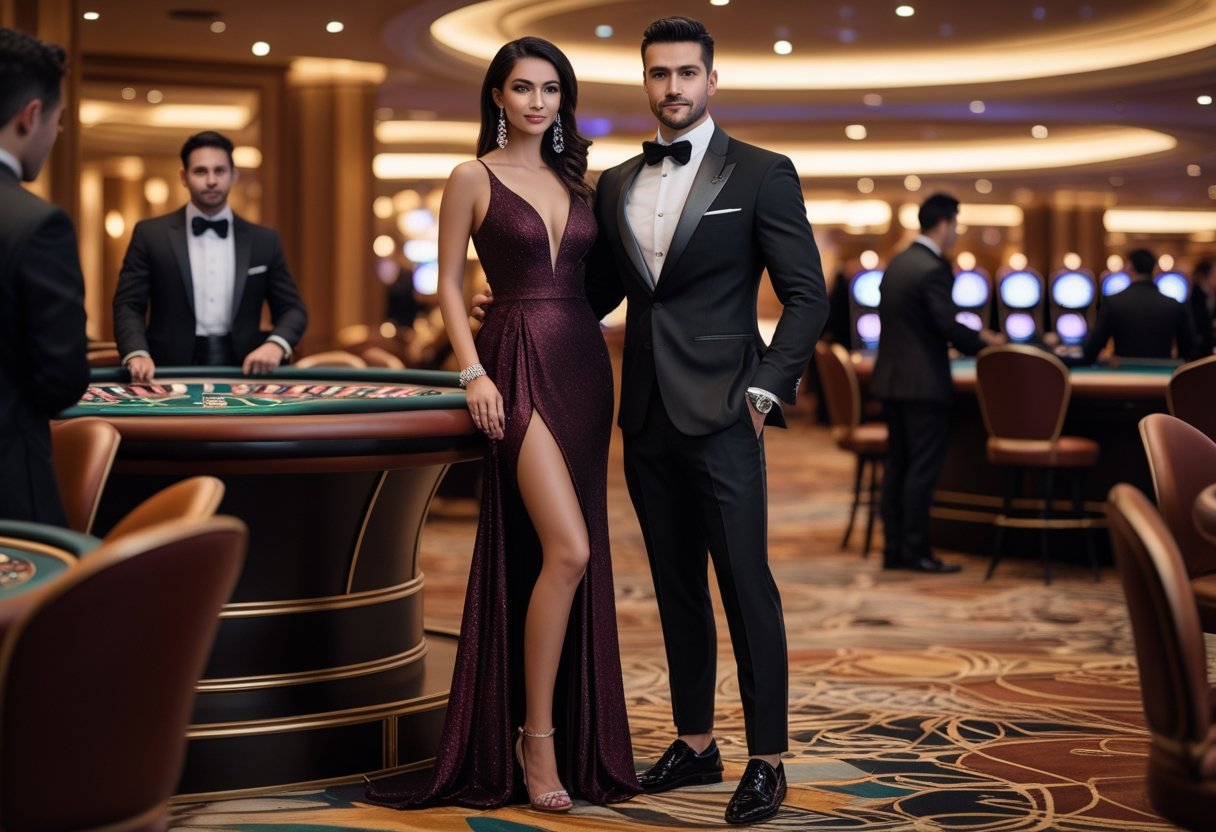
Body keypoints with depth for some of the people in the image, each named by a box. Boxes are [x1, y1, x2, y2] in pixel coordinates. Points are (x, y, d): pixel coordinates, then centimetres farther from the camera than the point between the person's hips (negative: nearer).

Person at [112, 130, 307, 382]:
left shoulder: (264, 240, 12)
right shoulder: (151, 234, 7)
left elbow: (292, 309, 12)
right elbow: (128, 305, 2)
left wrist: (276, 344, -10)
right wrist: (137, 354, -18)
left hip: (241, 372, 2)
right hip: (171, 373, -2)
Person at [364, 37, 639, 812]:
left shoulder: (575, 179, 15)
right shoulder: (474, 178, 1)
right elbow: (450, 287, 0)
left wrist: (609, 370, 8)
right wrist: (473, 373, -12)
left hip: (584, 368, 6)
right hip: (518, 368, -6)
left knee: (576, 557, 8)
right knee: (566, 551, -17)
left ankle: (579, 736, 17)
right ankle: (535, 735, -4)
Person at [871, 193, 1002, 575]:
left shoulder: (898, 262, 11)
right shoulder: (934, 268, -16)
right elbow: (949, 326, -19)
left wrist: (955, 338, 24)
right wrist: (986, 340, -2)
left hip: (891, 378, 9)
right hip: (923, 382, -9)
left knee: (897, 464, 11)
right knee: (923, 468, -2)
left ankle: (893, 547, 15)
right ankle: (916, 551, 1)